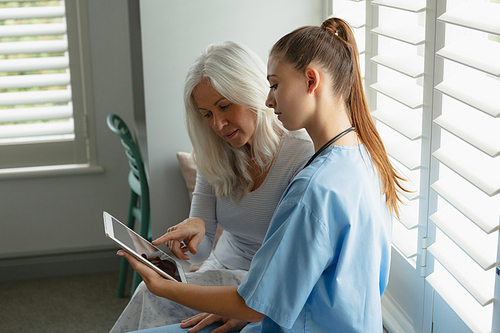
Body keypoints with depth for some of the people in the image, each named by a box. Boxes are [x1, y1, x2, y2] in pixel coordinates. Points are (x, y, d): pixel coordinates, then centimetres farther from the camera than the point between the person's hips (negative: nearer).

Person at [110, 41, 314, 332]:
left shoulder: (304, 157, -18)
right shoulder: (216, 156, 2)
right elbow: (201, 251, 1)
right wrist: (194, 230, -23)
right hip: (219, 274, 5)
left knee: (158, 296, -25)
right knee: (151, 293, -25)